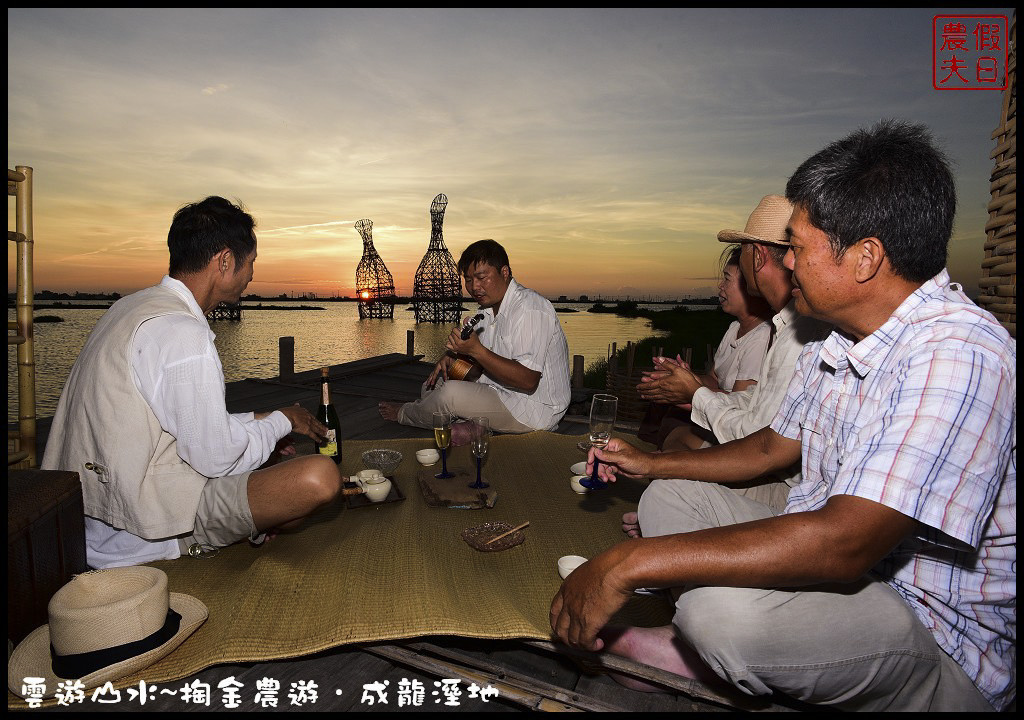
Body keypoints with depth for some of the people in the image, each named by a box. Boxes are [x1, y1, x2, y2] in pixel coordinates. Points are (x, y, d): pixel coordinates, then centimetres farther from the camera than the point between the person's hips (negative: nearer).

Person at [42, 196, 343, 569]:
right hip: (138, 534, -10)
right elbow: (217, 457, -19)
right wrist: (282, 421, -2)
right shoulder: (183, 332, -22)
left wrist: (258, 424, 16)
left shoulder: (132, 307, 10)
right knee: (320, 476, -24)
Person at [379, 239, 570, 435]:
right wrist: (452, 356, -4)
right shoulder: (488, 308, 10)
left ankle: (405, 413, 7)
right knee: (433, 384, 13)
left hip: (535, 409, -10)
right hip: (500, 393, 10)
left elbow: (528, 381, -29)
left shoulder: (530, 310, -23)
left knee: (451, 393, -22)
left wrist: (476, 350, -33)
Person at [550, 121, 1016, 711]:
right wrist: (654, 464, 22)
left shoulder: (958, 356, -28)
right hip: (840, 572, 9)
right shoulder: (835, 346, 3)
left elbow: (844, 544, -37)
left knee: (722, 608, -35)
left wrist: (631, 562, -35)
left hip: (941, 644, -9)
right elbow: (773, 446, 17)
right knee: (668, 499, 7)